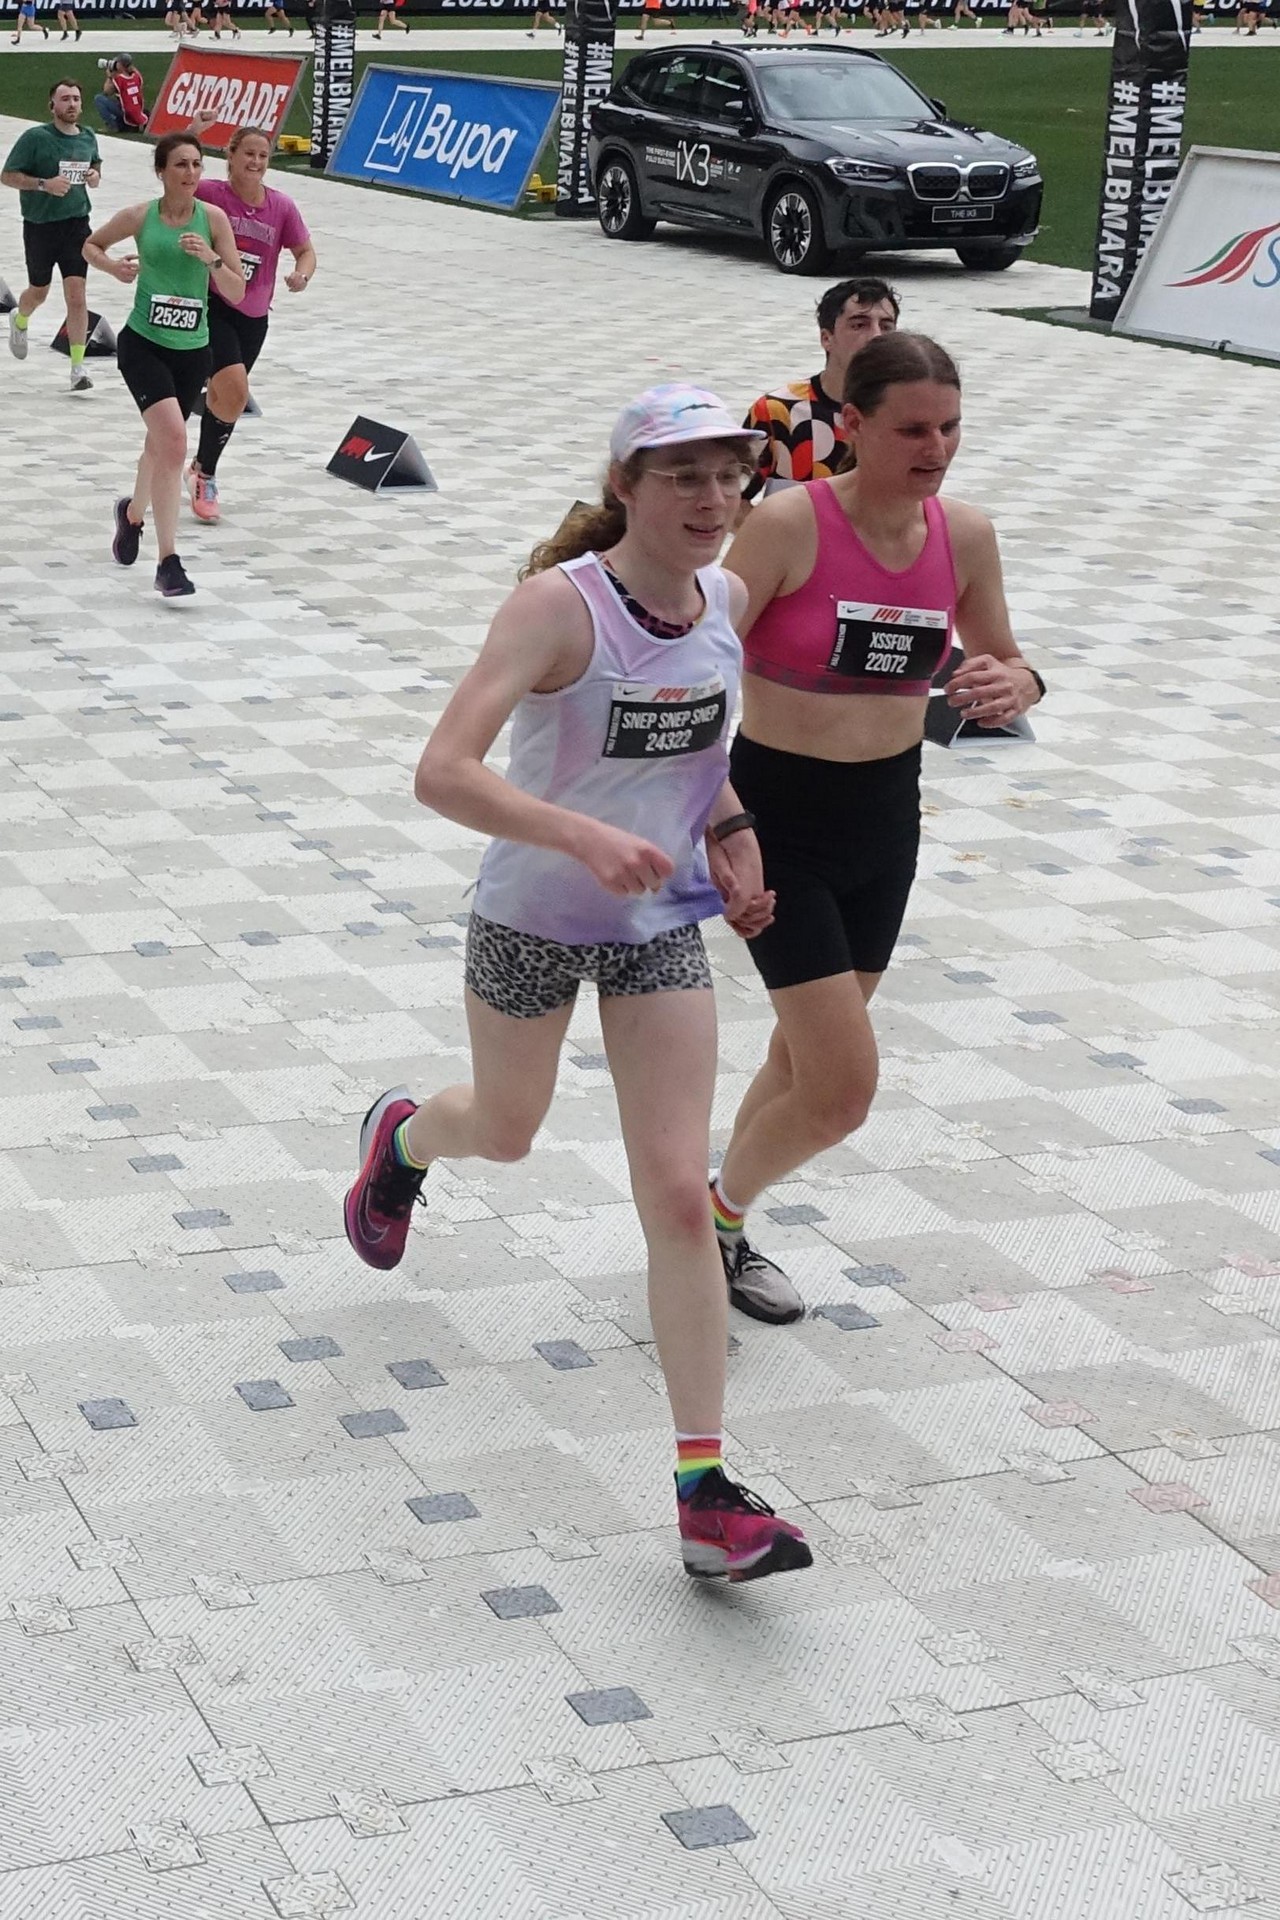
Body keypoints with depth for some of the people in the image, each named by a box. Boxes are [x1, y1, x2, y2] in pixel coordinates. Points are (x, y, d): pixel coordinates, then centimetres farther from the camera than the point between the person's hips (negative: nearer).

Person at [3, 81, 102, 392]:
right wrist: (44, 184, -23)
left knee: (76, 296, -9)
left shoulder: (88, 138, 3)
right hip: (40, 226, -2)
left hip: (76, 223, 2)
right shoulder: (35, 138, -11)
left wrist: (94, 176, -1)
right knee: (39, 292, 16)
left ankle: (78, 367, -7)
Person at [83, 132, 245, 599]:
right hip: (143, 345, -3)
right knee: (173, 438, -22)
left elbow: (237, 293, -3)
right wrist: (114, 267, -7)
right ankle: (168, 562, -19)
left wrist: (212, 259, -20)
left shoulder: (214, 219, -3)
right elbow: (91, 245, 13)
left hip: (191, 351, 3)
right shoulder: (139, 217, -6)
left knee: (161, 443, 18)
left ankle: (133, 513, 52)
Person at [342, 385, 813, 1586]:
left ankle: (705, 1492, -1)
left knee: (679, 1200, -4)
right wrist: (585, 836, -47)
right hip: (532, 920, -3)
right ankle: (401, 1139, 63)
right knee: (506, 1132, 23)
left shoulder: (728, 600, -7)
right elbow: (442, 773, -35)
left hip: (662, 926, 3)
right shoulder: (559, 604, -25)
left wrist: (729, 834, 1)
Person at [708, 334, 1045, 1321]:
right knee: (844, 1088, -8)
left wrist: (1014, 686, -14)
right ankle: (717, 1210, 20)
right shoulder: (789, 524, -20)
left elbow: (1002, 659, 11)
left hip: (888, 816, 6)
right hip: (779, 815, -6)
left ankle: (724, 1232, 40)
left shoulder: (965, 536, -4)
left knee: (806, 1059, 18)